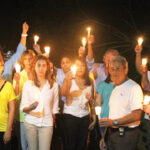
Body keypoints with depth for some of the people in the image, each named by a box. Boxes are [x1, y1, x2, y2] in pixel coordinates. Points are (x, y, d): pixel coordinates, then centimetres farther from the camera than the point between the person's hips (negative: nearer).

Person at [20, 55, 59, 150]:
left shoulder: (54, 85, 4)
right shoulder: (28, 84, 3)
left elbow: (55, 107, 11)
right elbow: (23, 107, 1)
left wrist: (53, 120, 11)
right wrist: (30, 108, -18)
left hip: (46, 123, 0)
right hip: (30, 122, 0)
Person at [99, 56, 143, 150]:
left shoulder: (134, 87, -13)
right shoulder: (116, 88, 16)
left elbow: (136, 115, -21)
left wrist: (114, 122, -21)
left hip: (126, 134, -8)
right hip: (112, 132, 8)